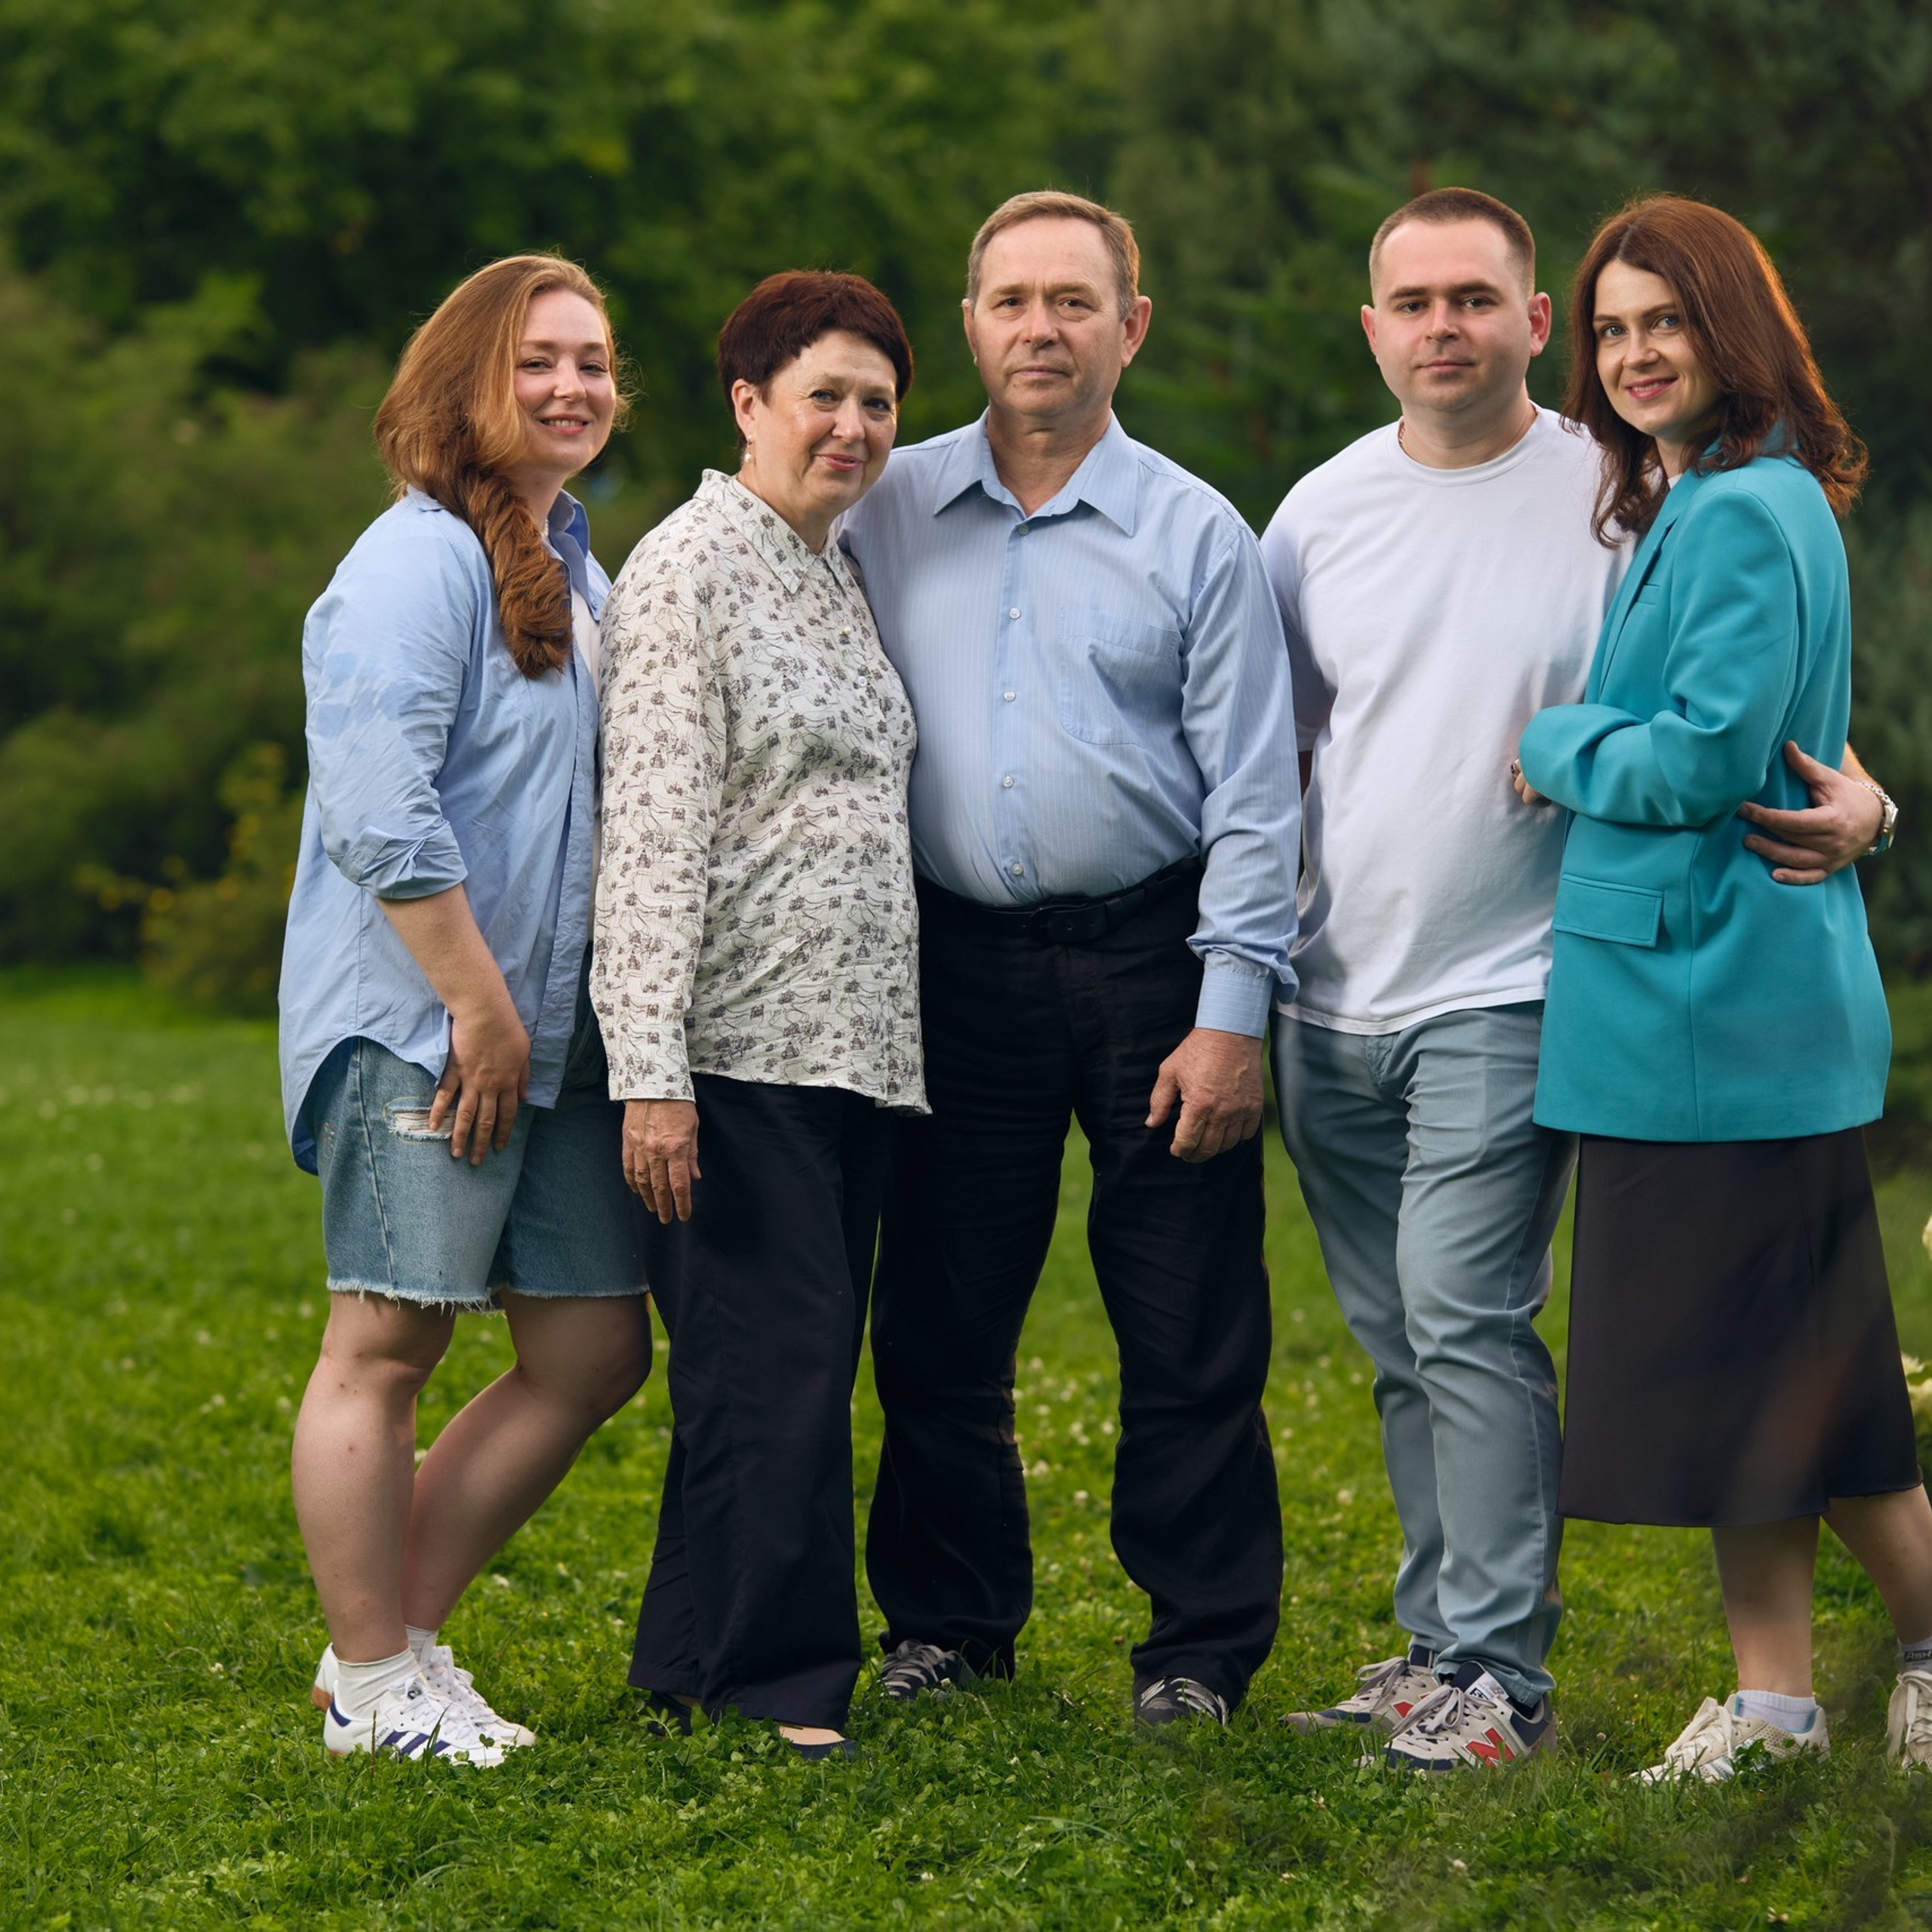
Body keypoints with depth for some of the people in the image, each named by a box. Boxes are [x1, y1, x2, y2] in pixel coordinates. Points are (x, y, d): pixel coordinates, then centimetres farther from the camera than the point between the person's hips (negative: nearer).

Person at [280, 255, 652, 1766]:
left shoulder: (579, 573, 18)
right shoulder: (419, 562, -11)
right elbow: (380, 815, -20)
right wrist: (479, 1005, -19)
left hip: (556, 1030, 9)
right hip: (418, 1021, -9)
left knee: (595, 1351, 9)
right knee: (389, 1344, -2)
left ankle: (402, 1632, 19)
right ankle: (369, 1687, 8)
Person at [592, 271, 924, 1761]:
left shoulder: (843, 581, 18)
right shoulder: (691, 569, -7)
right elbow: (654, 832, -14)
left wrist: (897, 1033, 20)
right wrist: (651, 1069, -20)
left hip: (850, 1045, 8)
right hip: (737, 1049, -8)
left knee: (808, 1374, 8)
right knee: (776, 1370, -8)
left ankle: (705, 1666, 16)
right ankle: (770, 1682, 0)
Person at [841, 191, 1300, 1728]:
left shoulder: (1197, 535, 1)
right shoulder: (887, 515, 6)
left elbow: (1252, 792, -1)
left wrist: (1232, 1016, -8)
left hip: (1152, 959, -2)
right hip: (958, 959, 2)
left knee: (1190, 1338, 1)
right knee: (939, 1321, 7)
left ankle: (1203, 1648, 12)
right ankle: (950, 1617, 23)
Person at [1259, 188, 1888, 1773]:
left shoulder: (1617, 502, -5)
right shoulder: (1323, 512, 9)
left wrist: (1850, 799, -22)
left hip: (1506, 995, -5)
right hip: (1333, 1004, 5)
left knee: (1465, 1317, -13)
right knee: (1403, 1343, 12)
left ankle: (1500, 1677, -6)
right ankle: (1437, 1647, 22)